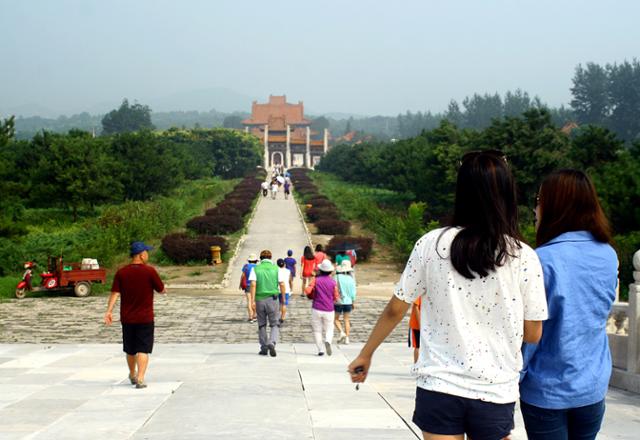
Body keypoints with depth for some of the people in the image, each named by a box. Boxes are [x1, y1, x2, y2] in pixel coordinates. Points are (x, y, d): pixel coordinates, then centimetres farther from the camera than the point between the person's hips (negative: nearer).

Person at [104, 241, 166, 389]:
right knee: (143, 349, -2)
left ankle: (132, 375, 36)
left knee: (130, 349, 18)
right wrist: (164, 290, 21)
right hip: (145, 318, -4)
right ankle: (140, 379, -13)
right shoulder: (149, 271, -10)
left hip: (127, 318, 4)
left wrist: (109, 311, -7)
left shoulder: (121, 273, -1)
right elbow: (161, 289, -1)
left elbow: (115, 293, -6)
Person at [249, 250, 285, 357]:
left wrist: (252, 301, -13)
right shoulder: (276, 268, 2)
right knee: (275, 325, 6)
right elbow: (282, 285, -2)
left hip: (260, 300, 1)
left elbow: (253, 285, -11)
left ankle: (263, 348, 17)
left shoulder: (256, 269, 1)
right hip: (272, 299, -1)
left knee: (262, 325, 15)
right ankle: (271, 343, -18)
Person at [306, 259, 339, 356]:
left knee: (317, 330, 9)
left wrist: (313, 295, 8)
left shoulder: (316, 280, -4)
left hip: (317, 309, 0)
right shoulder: (333, 282, -3)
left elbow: (307, 291, -13)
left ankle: (321, 350, 2)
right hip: (329, 310, 0)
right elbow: (336, 297, 0)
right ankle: (327, 341, -20)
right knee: (329, 329, 10)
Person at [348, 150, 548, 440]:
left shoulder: (432, 244, -6)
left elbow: (395, 310, 2)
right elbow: (532, 334, -1)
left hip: (439, 387, 1)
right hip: (495, 394, 0)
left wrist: (366, 354, 17)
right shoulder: (524, 257, -8)